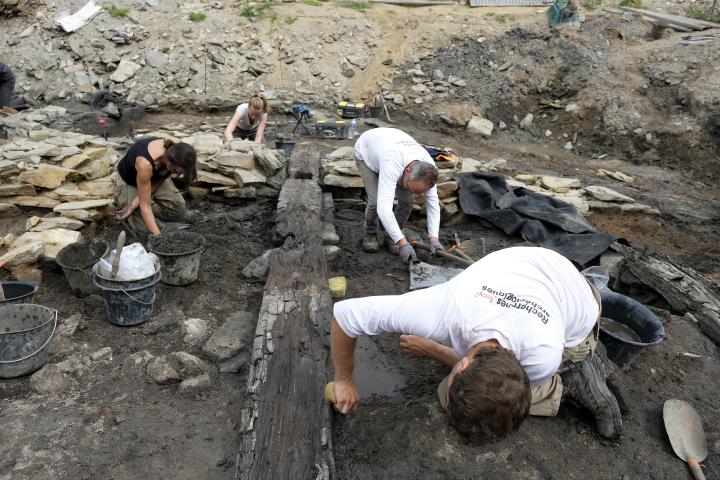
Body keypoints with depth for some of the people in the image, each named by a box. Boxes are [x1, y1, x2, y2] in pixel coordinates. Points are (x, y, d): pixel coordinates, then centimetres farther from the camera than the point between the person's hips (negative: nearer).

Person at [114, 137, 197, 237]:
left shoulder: (174, 152, -28)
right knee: (145, 228, -17)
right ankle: (122, 200, 11)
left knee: (180, 212, -7)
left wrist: (133, 205, -24)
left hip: (155, 178, 5)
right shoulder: (145, 164, -44)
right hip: (128, 182, -5)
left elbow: (156, 184, -14)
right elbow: (144, 205, -37)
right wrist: (158, 236, -41)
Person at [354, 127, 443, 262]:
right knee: (376, 201, -23)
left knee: (408, 200, -15)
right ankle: (370, 234, 8)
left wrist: (434, 238, -29)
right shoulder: (392, 166, -48)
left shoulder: (428, 166, -29)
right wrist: (402, 242, -52)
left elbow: (433, 203, -20)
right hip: (366, 153, -4)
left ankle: (391, 237, 9)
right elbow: (383, 207, -52)